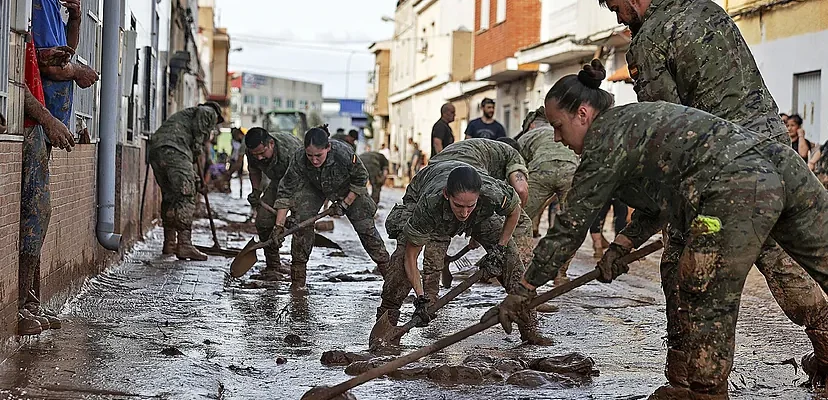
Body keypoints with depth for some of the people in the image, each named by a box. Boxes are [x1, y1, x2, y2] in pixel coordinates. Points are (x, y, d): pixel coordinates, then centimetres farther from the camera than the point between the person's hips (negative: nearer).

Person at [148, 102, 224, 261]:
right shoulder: (209, 112, 18)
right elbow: (202, 114, -9)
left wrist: (197, 181, 35)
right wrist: (199, 148, -1)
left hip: (154, 149, 9)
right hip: (173, 150, -9)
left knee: (169, 197, 18)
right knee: (185, 199, -8)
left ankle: (169, 244, 25)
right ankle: (184, 246, -13)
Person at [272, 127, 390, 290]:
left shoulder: (344, 154, -40)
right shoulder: (299, 160, -36)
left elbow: (361, 179, -20)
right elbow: (286, 192, -29)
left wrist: (345, 203, -19)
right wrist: (279, 225, -32)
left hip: (348, 189, -1)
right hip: (313, 187, 1)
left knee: (364, 224, -5)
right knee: (302, 221, -16)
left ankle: (385, 265, 13)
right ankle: (298, 275, -4)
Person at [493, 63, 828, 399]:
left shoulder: (605, 140, 3)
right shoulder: (634, 120, 29)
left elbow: (570, 227, 4)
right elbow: (663, 196, 35)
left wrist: (523, 291, 11)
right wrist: (621, 245, 28)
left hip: (736, 188, -10)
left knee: (703, 304, 1)